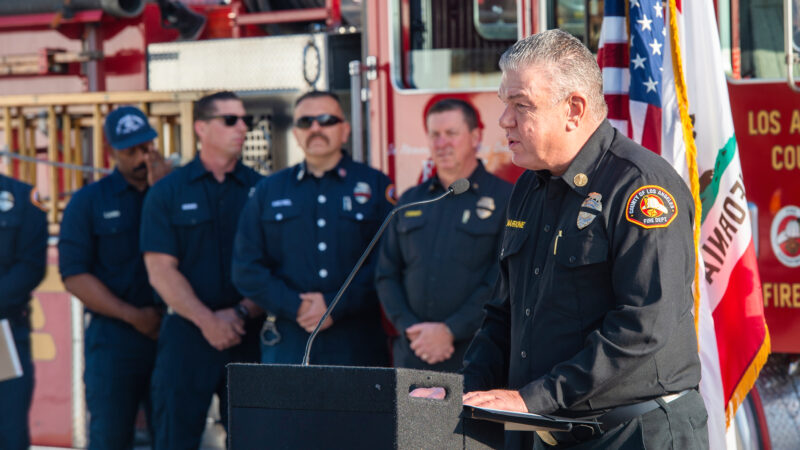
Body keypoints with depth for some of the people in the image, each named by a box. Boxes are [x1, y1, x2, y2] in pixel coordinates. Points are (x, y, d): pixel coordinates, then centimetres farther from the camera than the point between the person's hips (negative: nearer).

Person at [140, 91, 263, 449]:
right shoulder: (167, 193, 5)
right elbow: (161, 270, -3)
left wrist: (241, 313, -10)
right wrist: (207, 321, -12)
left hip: (248, 336, 2)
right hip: (186, 334, -2)